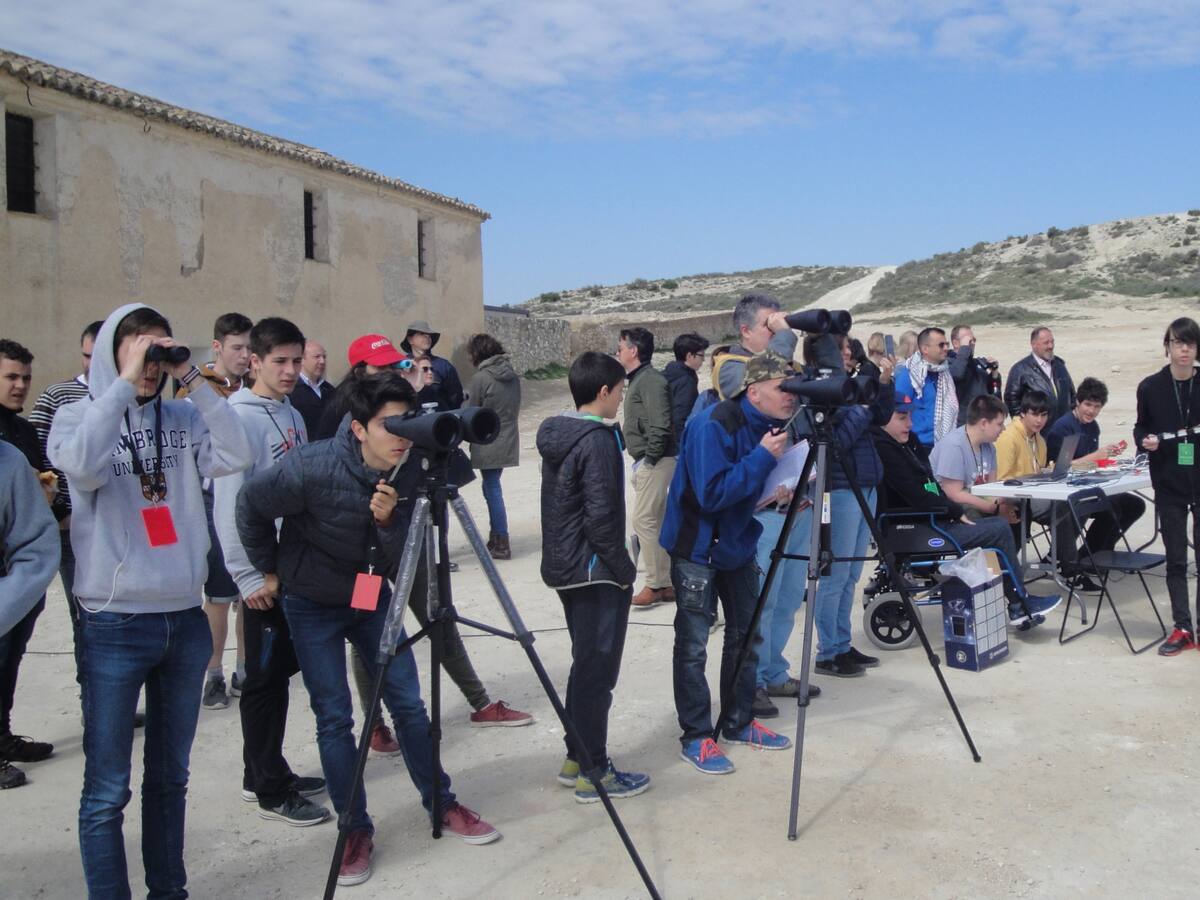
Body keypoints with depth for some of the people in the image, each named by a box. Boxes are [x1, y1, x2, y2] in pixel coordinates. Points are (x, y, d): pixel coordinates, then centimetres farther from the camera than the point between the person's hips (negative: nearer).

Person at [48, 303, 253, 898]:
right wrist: (124, 382, -18)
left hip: (185, 619, 4)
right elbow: (83, 466, -23)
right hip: (115, 624, -3)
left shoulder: (183, 418, 6)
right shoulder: (77, 415, -1)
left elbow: (236, 457, -11)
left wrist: (193, 379, -11)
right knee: (107, 790, 0)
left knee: (170, 776, 16)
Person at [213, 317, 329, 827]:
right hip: (264, 574, -8)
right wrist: (247, 576, -19)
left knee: (282, 671, 15)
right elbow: (230, 502, -18)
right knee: (266, 678, 0)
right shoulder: (240, 417, -13)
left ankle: (265, 773, 28)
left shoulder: (291, 414, 13)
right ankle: (271, 793, 9)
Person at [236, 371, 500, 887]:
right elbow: (251, 505, -10)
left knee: (408, 704, 6)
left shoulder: (413, 470, -17)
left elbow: (406, 557, -11)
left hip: (373, 596, 3)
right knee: (334, 718, -2)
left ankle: (441, 804, 23)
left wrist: (388, 521, -31)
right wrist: (268, 570, -2)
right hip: (312, 605, -3)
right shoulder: (313, 469, -28)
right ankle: (355, 831, 12)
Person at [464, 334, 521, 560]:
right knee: (491, 487, 17)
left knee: (493, 490, -1)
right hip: (508, 441, 7)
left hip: (488, 445, -7)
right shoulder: (512, 375, 6)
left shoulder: (481, 378, -15)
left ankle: (501, 545, 1)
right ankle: (495, 539, 22)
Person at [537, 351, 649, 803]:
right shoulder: (597, 440, -17)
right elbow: (601, 516, -22)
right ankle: (593, 772, 7)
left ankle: (577, 758, 26)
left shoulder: (556, 436, 9)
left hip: (565, 566, 9)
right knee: (597, 672, -1)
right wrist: (625, 568, -12)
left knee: (585, 665, 18)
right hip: (597, 572, -9)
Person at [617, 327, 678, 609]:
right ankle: (666, 583, 18)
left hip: (655, 462, -10)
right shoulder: (638, 379, 17)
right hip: (646, 462, 10)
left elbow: (660, 426, -24)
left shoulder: (650, 380, -15)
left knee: (644, 519, -10)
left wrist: (650, 459, -18)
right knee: (656, 520, 12)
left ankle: (656, 585, -5)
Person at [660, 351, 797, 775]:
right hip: (696, 546, -8)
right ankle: (696, 737, 7)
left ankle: (739, 723, 28)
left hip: (739, 544, 8)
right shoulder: (713, 426, -25)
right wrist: (762, 457, -31)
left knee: (746, 635, 13)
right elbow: (712, 494, -30)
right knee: (694, 644, -3)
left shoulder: (774, 426, -1)